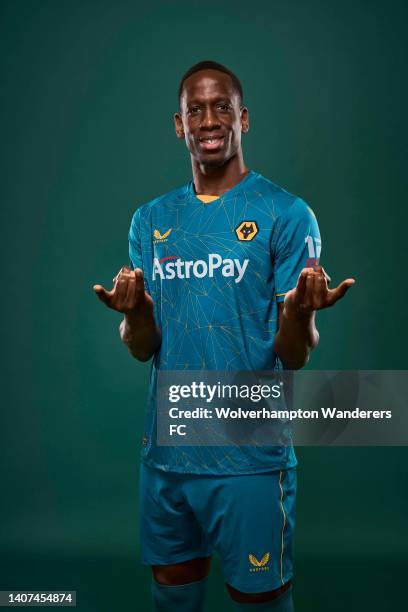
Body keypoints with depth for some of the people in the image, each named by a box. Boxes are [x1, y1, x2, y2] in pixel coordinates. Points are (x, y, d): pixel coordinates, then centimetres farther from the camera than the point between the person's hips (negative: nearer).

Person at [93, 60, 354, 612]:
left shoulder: (287, 215, -8)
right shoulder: (151, 220, 6)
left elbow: (294, 359, -9)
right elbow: (141, 349, 3)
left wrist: (301, 311, -30)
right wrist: (133, 311, -18)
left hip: (250, 457, -4)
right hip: (166, 450, 4)